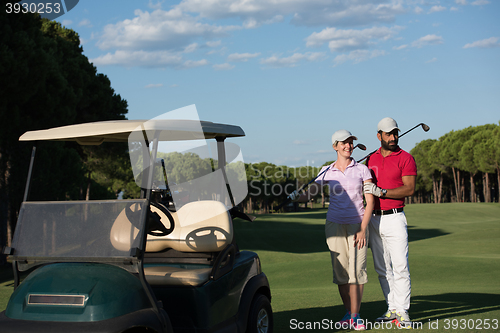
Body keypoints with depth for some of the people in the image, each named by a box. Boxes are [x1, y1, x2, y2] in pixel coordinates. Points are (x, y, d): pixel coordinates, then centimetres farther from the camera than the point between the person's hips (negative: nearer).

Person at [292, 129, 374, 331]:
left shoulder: (362, 170, 0)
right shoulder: (327, 171, 4)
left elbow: (370, 201, -2)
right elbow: (311, 191, 11)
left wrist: (363, 230, -9)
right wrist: (296, 195, -11)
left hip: (357, 224, -1)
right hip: (335, 224, 1)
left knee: (356, 270, -8)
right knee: (340, 271, 2)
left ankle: (355, 316, 0)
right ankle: (348, 313, 16)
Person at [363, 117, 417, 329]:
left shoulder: (405, 158, -3)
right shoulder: (371, 159, 13)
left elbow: (409, 189, -13)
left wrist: (381, 192, -20)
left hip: (394, 218, -5)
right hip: (374, 218, 5)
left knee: (400, 266, -9)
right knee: (382, 268, 7)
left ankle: (403, 312, -2)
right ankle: (392, 309, 15)